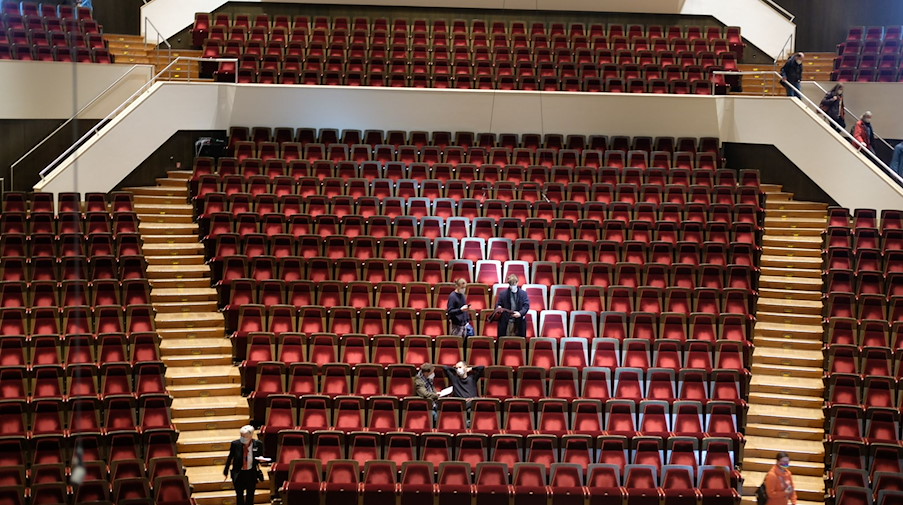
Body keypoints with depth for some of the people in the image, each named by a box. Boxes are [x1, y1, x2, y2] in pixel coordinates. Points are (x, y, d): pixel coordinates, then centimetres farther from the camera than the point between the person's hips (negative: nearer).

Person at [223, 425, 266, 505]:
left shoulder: (258, 444, -13)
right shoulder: (235, 444, -13)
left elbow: (260, 457, 1)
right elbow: (230, 457, 2)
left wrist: (261, 459, -24)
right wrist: (226, 470, 10)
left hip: (251, 473, 0)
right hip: (239, 474, 0)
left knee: (250, 496, 13)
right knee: (239, 496, 8)